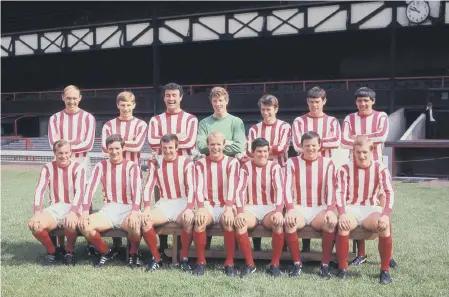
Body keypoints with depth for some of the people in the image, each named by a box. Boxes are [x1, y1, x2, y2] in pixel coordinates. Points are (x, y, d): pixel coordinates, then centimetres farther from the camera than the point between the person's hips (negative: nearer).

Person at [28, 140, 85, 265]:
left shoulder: (78, 168, -2)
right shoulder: (48, 168, 4)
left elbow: (79, 192, -16)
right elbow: (39, 190, -8)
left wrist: (72, 213, -33)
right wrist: (37, 212, -26)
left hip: (72, 208, -2)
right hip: (54, 208, 2)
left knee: (70, 225, -37)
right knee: (35, 225, -28)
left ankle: (70, 250, -4)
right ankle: (51, 250, 1)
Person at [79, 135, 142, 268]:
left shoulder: (132, 166, -1)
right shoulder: (101, 166, 7)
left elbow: (137, 190, -16)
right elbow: (90, 187, -4)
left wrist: (135, 212, -34)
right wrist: (85, 211, -19)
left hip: (127, 209, -3)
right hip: (108, 209, 3)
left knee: (136, 225, -37)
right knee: (84, 225, -23)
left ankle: (133, 253, -3)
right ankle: (106, 252, 3)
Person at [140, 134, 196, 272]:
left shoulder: (186, 162, -3)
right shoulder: (155, 163, 5)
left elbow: (191, 187, -12)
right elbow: (148, 186, -3)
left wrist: (189, 208, -29)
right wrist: (146, 208, -20)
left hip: (182, 203, -2)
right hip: (163, 203, 2)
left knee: (189, 220, -35)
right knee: (144, 220, -26)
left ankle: (184, 259, -17)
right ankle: (156, 258, -9)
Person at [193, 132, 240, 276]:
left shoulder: (232, 162, 3)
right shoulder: (200, 163, 8)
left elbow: (232, 186, -12)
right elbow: (199, 187, -7)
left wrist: (229, 208, -28)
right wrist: (201, 208, -25)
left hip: (225, 206, -1)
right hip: (207, 205, 1)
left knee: (229, 221, -35)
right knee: (199, 220, -32)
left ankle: (229, 263, -22)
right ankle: (201, 262, -18)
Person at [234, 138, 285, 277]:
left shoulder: (275, 167, 3)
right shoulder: (246, 167, 4)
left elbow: (279, 190, -12)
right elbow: (240, 190, -9)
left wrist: (278, 211, -31)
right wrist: (240, 212, -27)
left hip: (270, 208, 0)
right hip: (251, 208, 1)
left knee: (278, 222, -34)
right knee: (239, 223, -32)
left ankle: (275, 264, -19)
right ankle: (249, 264, -18)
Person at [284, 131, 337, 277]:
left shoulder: (327, 163, 6)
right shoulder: (292, 162, 5)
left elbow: (331, 189, -4)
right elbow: (288, 187, -6)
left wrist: (330, 210, -22)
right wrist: (290, 209, -23)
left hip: (320, 209, 0)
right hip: (299, 208, 0)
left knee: (332, 222, -33)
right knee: (289, 222, -34)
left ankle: (325, 264, -18)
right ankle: (297, 263, -17)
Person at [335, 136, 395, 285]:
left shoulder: (380, 168, -1)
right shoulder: (345, 169, -3)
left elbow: (389, 193, -10)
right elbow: (340, 193, -12)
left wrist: (385, 215, -26)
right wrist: (342, 214, -30)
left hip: (371, 208, 1)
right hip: (350, 208, -1)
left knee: (384, 226, -32)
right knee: (343, 225, -35)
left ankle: (385, 270, -14)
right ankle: (342, 268, -18)